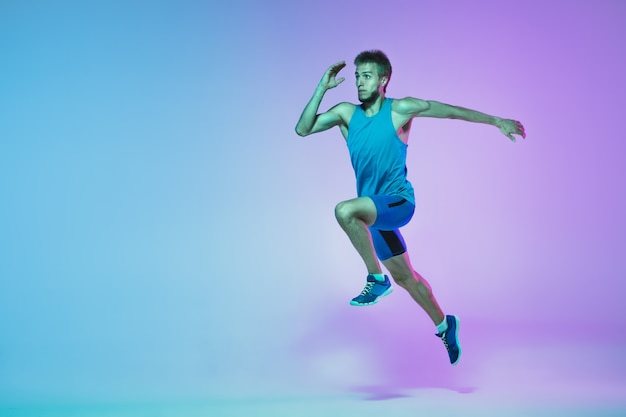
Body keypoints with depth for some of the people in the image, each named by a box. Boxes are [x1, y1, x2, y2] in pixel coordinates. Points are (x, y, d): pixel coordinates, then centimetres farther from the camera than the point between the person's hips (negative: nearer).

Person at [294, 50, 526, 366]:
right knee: (404, 276, 17)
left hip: (398, 202, -6)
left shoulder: (400, 109, -9)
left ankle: (376, 279, -17)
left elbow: (450, 111, -3)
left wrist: (497, 121, -2)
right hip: (373, 210, 6)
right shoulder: (346, 113, 3)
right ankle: (444, 325, 38)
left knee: (345, 210, -33)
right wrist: (322, 88, -10)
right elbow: (302, 129, -3)